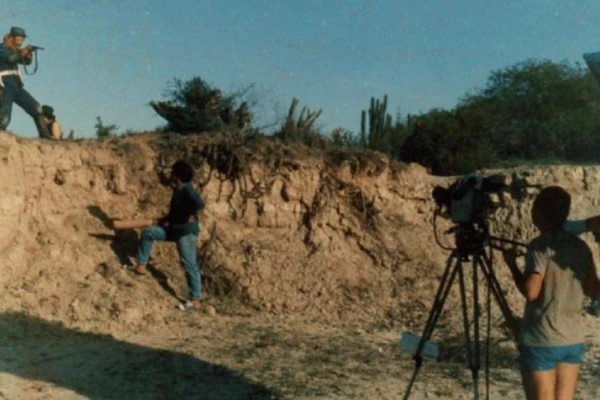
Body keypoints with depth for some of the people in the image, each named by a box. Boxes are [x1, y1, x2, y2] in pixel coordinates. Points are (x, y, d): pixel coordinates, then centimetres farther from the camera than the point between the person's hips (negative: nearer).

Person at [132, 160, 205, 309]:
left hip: (187, 231, -10)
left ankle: (195, 299, 0)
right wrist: (163, 220, 20)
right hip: (175, 228, 10)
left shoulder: (187, 189, -17)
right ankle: (141, 266, 17)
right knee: (148, 233, 11)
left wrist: (191, 216, -21)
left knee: (189, 264, -6)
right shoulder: (178, 190, 13)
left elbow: (200, 203, -34)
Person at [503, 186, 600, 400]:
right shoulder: (581, 247, 6)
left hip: (541, 341, -6)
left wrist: (512, 265, -7)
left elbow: (531, 291, -21)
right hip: (574, 340, 6)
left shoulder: (540, 246, -14)